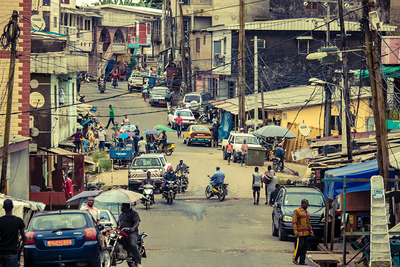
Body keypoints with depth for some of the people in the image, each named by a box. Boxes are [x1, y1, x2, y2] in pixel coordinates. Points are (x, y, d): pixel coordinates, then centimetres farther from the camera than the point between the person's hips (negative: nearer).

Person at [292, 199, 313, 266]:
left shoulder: (306, 212, 17)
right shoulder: (297, 211, -8)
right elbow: (294, 222, -11)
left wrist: (310, 230, 17)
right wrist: (295, 231, -17)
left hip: (306, 233, 8)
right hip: (300, 233, -8)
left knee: (305, 246, 5)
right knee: (299, 246, -9)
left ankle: (302, 261, 8)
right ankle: (295, 259, 3)